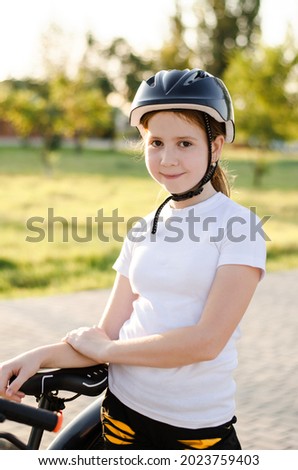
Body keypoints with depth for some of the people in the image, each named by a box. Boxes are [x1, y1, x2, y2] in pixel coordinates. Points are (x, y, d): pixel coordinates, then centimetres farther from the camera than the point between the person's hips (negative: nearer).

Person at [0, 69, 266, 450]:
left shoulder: (238, 226, -11)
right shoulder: (143, 231, 5)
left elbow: (206, 341, -19)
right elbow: (109, 333, 4)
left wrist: (105, 349, -11)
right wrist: (40, 356, -13)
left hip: (198, 428, -4)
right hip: (124, 411, 5)